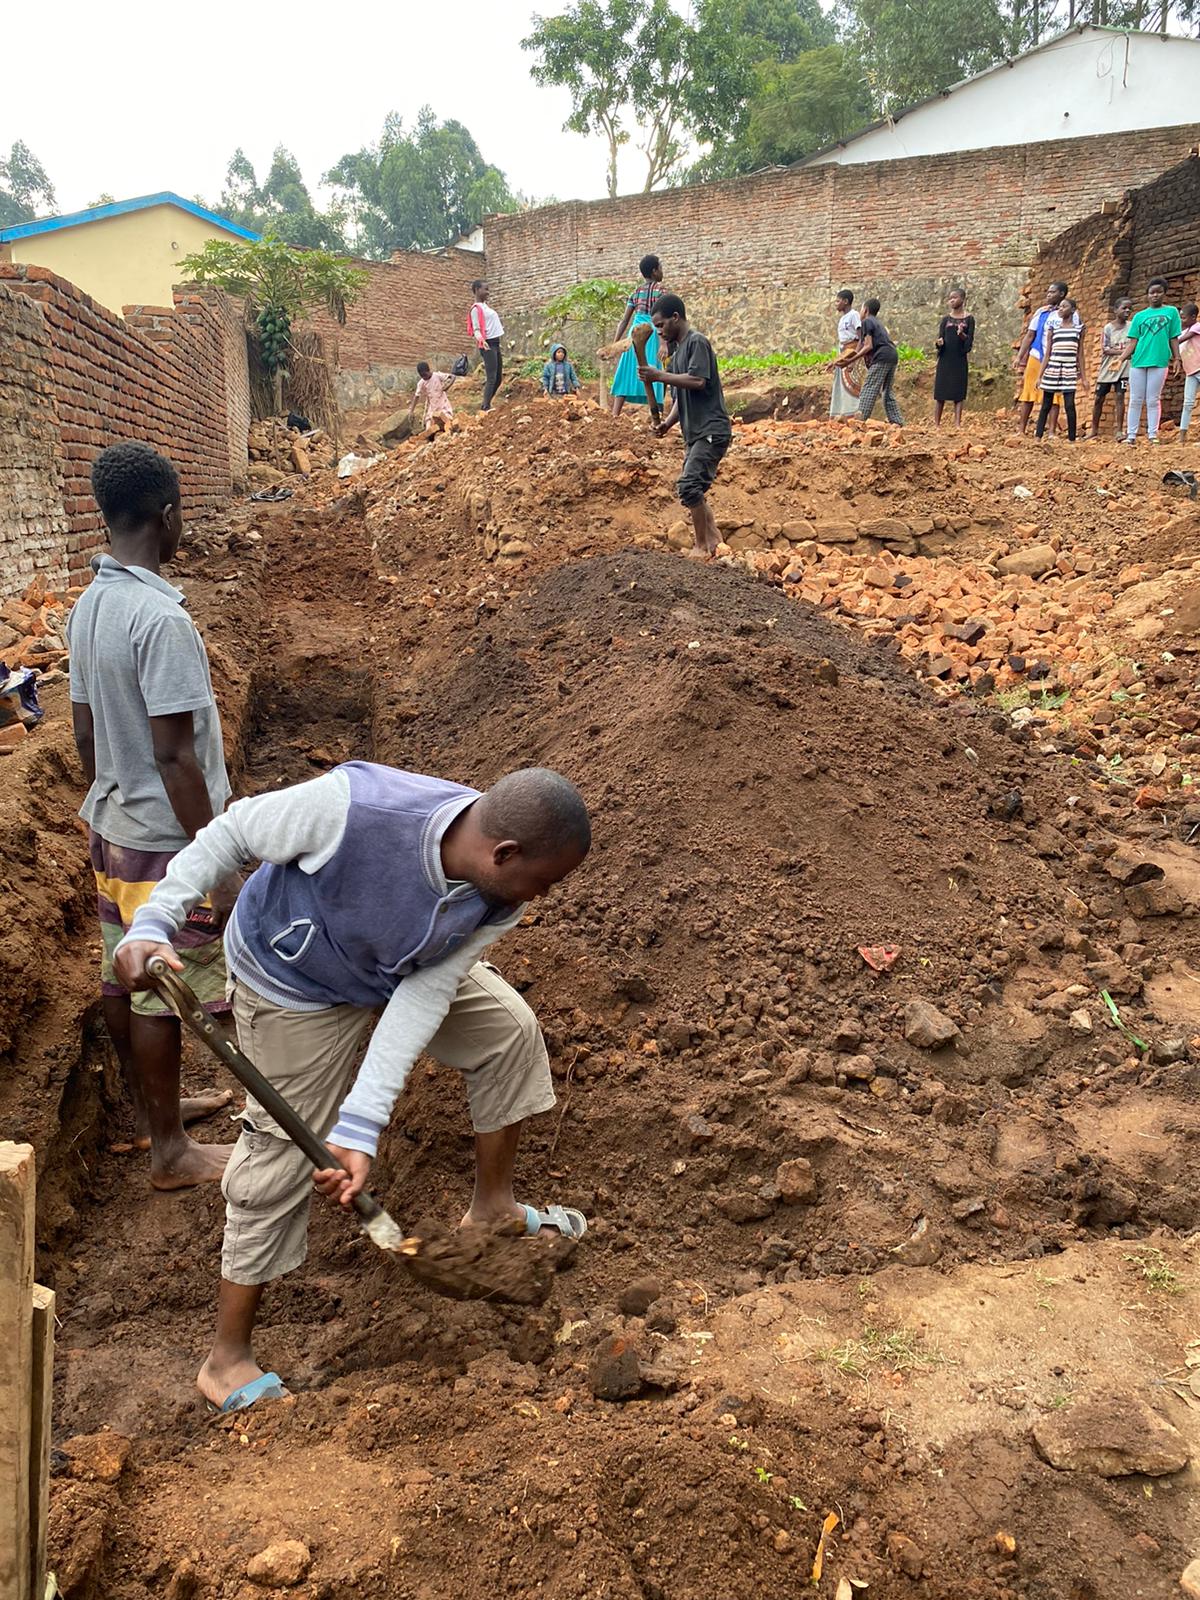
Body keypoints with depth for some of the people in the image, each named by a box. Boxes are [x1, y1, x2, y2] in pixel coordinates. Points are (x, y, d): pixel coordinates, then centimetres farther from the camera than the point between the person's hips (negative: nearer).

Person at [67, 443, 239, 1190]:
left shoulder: (89, 606, 3)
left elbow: (86, 731, 11)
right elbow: (174, 754, -24)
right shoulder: (161, 617, -23)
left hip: (112, 827, 9)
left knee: (124, 977, 18)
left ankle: (151, 1109, 36)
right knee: (162, 993, 3)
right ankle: (170, 1149, 18)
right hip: (165, 841, -8)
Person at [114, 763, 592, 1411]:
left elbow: (424, 996, -23)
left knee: (509, 1029, 7)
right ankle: (227, 1359, 19)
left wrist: (361, 1126, -28)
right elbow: (231, 834, -26)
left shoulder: (497, 898, -25)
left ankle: (491, 1206, 29)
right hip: (296, 986, -5)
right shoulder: (353, 805, -43)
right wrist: (153, 923, -32)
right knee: (282, 1163, -1)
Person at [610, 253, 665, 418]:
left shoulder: (635, 292, 12)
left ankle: (614, 416, -1)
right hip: (651, 335, -5)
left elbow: (624, 321, 10)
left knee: (626, 376, 6)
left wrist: (615, 344, 12)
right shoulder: (659, 290, -2)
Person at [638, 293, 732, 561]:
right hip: (696, 433, 10)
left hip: (712, 430, -10)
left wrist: (660, 376, -19)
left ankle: (701, 545, -9)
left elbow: (697, 380, -23)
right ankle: (712, 539, 21)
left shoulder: (697, 342, -9)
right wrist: (668, 422, 6)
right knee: (694, 489, 11)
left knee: (689, 485, -18)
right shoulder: (677, 350, 19)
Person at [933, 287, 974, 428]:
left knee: (958, 393, -3)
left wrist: (962, 334, -21)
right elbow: (940, 338, 5)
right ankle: (936, 424, 4)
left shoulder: (969, 319, 3)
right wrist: (939, 343, -18)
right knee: (940, 392, 0)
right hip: (945, 359, 1)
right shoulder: (946, 319, 8)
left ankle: (957, 424, -5)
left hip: (960, 360, -1)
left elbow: (969, 341, -2)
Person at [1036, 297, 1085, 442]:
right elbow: (1047, 354, 7)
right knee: (1046, 405, 4)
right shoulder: (1053, 328, 7)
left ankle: (1072, 439, -4)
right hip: (1052, 369, 1)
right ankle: (1038, 437, 8)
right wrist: (1040, 376, 2)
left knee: (1069, 405, -8)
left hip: (1070, 371, -1)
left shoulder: (1079, 328, 6)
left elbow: (1080, 354, 8)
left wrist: (1082, 376, 4)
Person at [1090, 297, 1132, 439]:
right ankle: (1094, 431, 17)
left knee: (1119, 396, -11)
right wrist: (1123, 351, -20)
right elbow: (1105, 349, -9)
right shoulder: (1108, 328, -2)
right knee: (1099, 399, 5)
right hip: (1106, 369, 1)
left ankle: (1119, 431, -8)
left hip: (1122, 369, -1)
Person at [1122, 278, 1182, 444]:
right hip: (1138, 362, 1)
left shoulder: (1171, 312, 8)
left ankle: (1153, 435, 3)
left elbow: (1174, 338, 7)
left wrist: (1176, 359, 0)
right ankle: (1131, 435, 5)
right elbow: (1133, 341, 6)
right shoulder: (1140, 316, 10)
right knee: (1135, 400, 3)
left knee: (1153, 400, 0)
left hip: (1159, 362, -1)